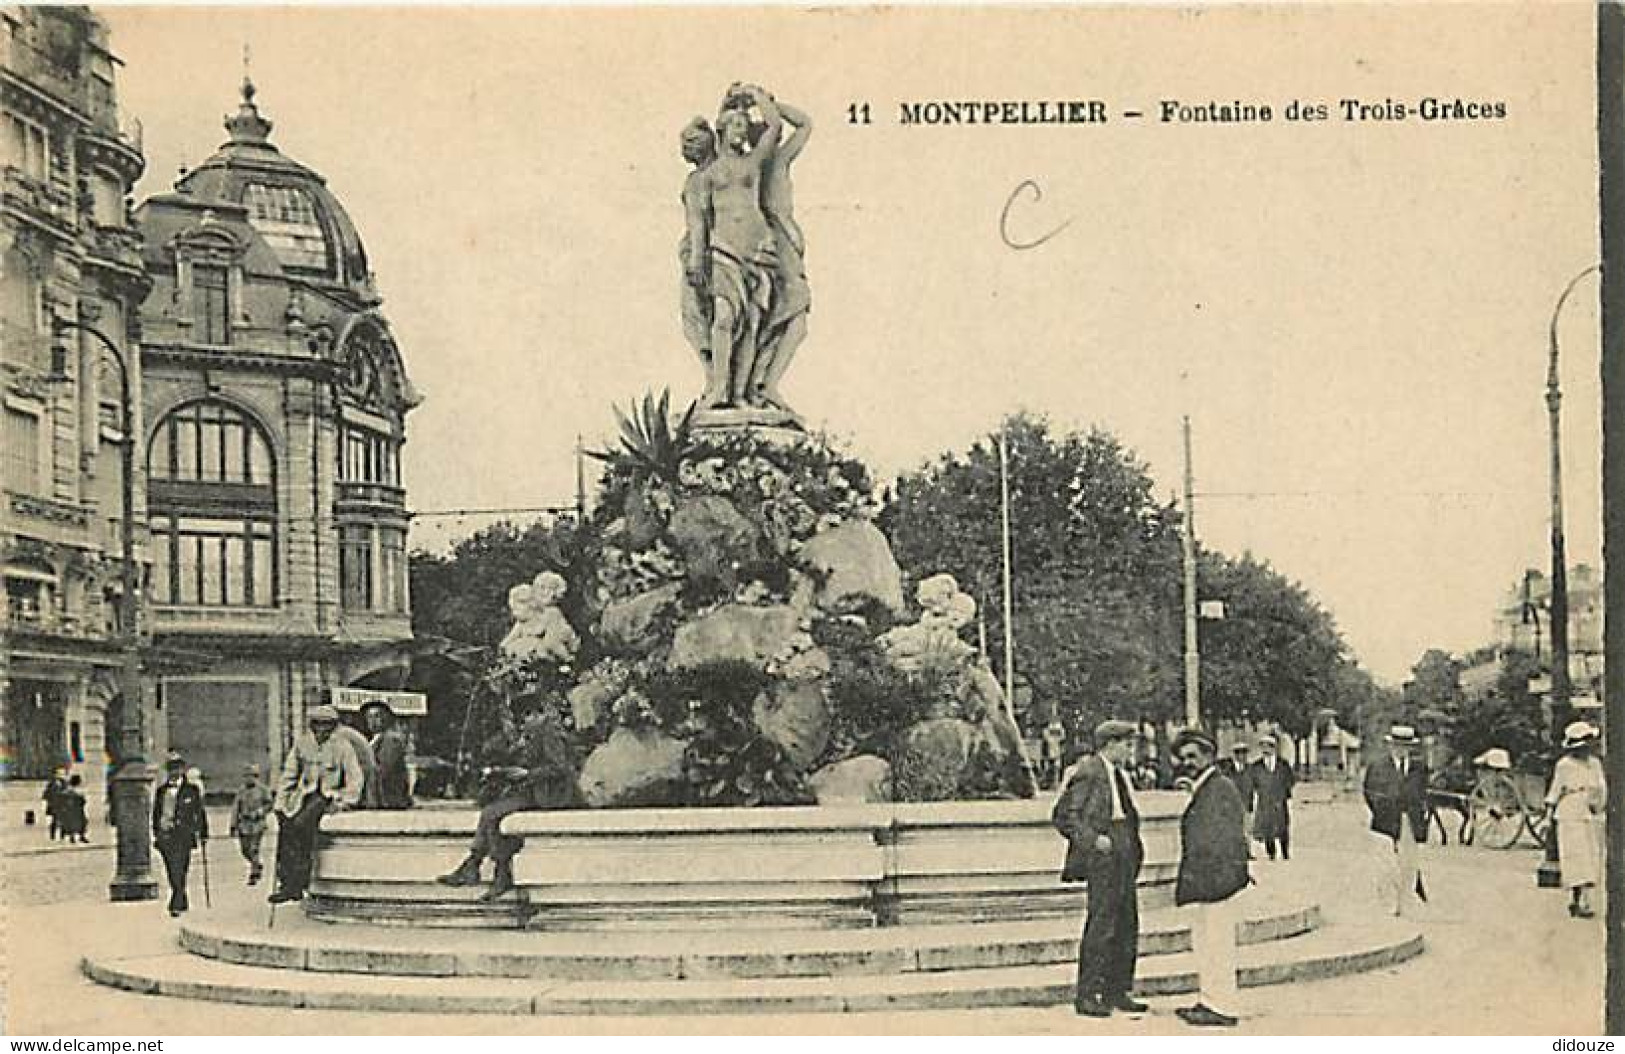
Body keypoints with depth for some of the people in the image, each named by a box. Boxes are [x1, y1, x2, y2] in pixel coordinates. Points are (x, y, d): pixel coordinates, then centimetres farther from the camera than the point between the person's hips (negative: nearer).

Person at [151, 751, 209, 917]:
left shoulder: (192, 790, 3)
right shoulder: (161, 791, 12)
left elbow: (200, 813, 8)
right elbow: (156, 813, 18)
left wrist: (203, 834, 7)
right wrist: (155, 835, 14)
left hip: (183, 836, -3)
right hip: (164, 835, 3)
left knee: (178, 871, -11)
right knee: (172, 873, 5)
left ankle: (176, 906, -11)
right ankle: (182, 903, 19)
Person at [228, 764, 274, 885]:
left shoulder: (262, 790, -1)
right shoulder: (241, 792, 10)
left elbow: (269, 805, -1)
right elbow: (235, 809, 11)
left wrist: (257, 813, -15)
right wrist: (233, 827, 7)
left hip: (257, 824, -5)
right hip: (244, 824, 5)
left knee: (253, 850, -10)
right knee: (245, 850, 6)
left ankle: (253, 875, -4)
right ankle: (258, 867, 30)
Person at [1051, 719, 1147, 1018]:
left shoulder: (1120, 775, 18)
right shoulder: (1088, 773, -11)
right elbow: (1063, 814, -13)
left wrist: (1135, 851, 17)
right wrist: (1092, 839, -20)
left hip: (1125, 856, 9)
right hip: (1103, 858, -9)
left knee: (1127, 926, 9)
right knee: (1101, 924, -10)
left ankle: (1117, 991, 17)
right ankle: (1086, 996, -5)